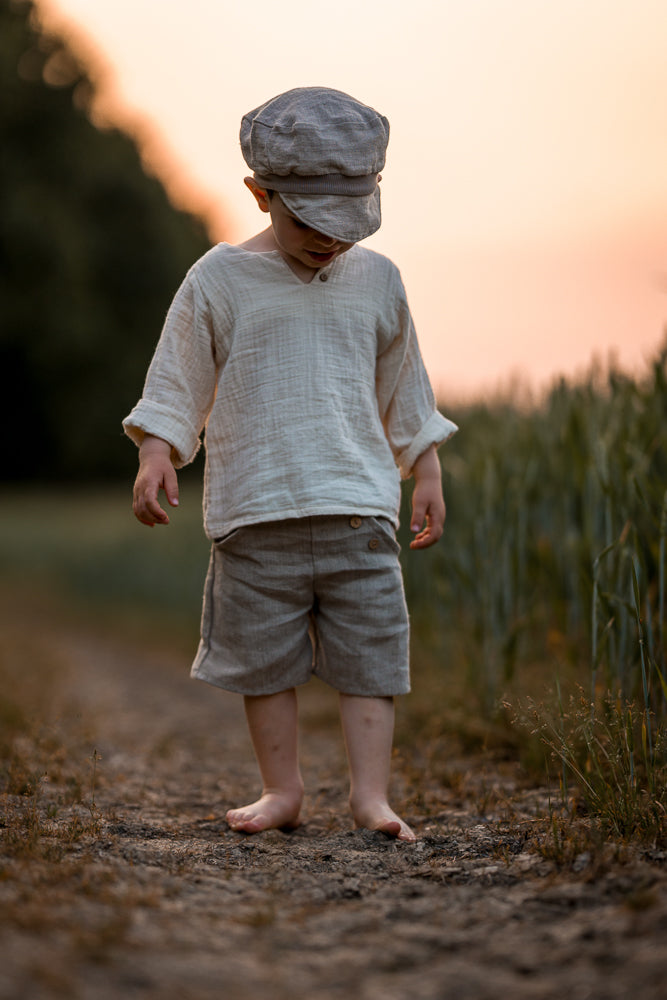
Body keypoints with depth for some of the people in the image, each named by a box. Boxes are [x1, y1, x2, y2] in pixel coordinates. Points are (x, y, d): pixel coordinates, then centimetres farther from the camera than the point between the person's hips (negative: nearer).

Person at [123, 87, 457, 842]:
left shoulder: (376, 280, 10)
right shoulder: (219, 281, 1)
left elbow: (403, 389, 19)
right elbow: (176, 384, 4)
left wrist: (427, 475, 18)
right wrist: (156, 453, -9)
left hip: (358, 507, 2)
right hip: (255, 511, -1)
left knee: (370, 651, -2)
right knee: (263, 656, 4)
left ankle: (370, 792, 4)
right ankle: (281, 789, 17)